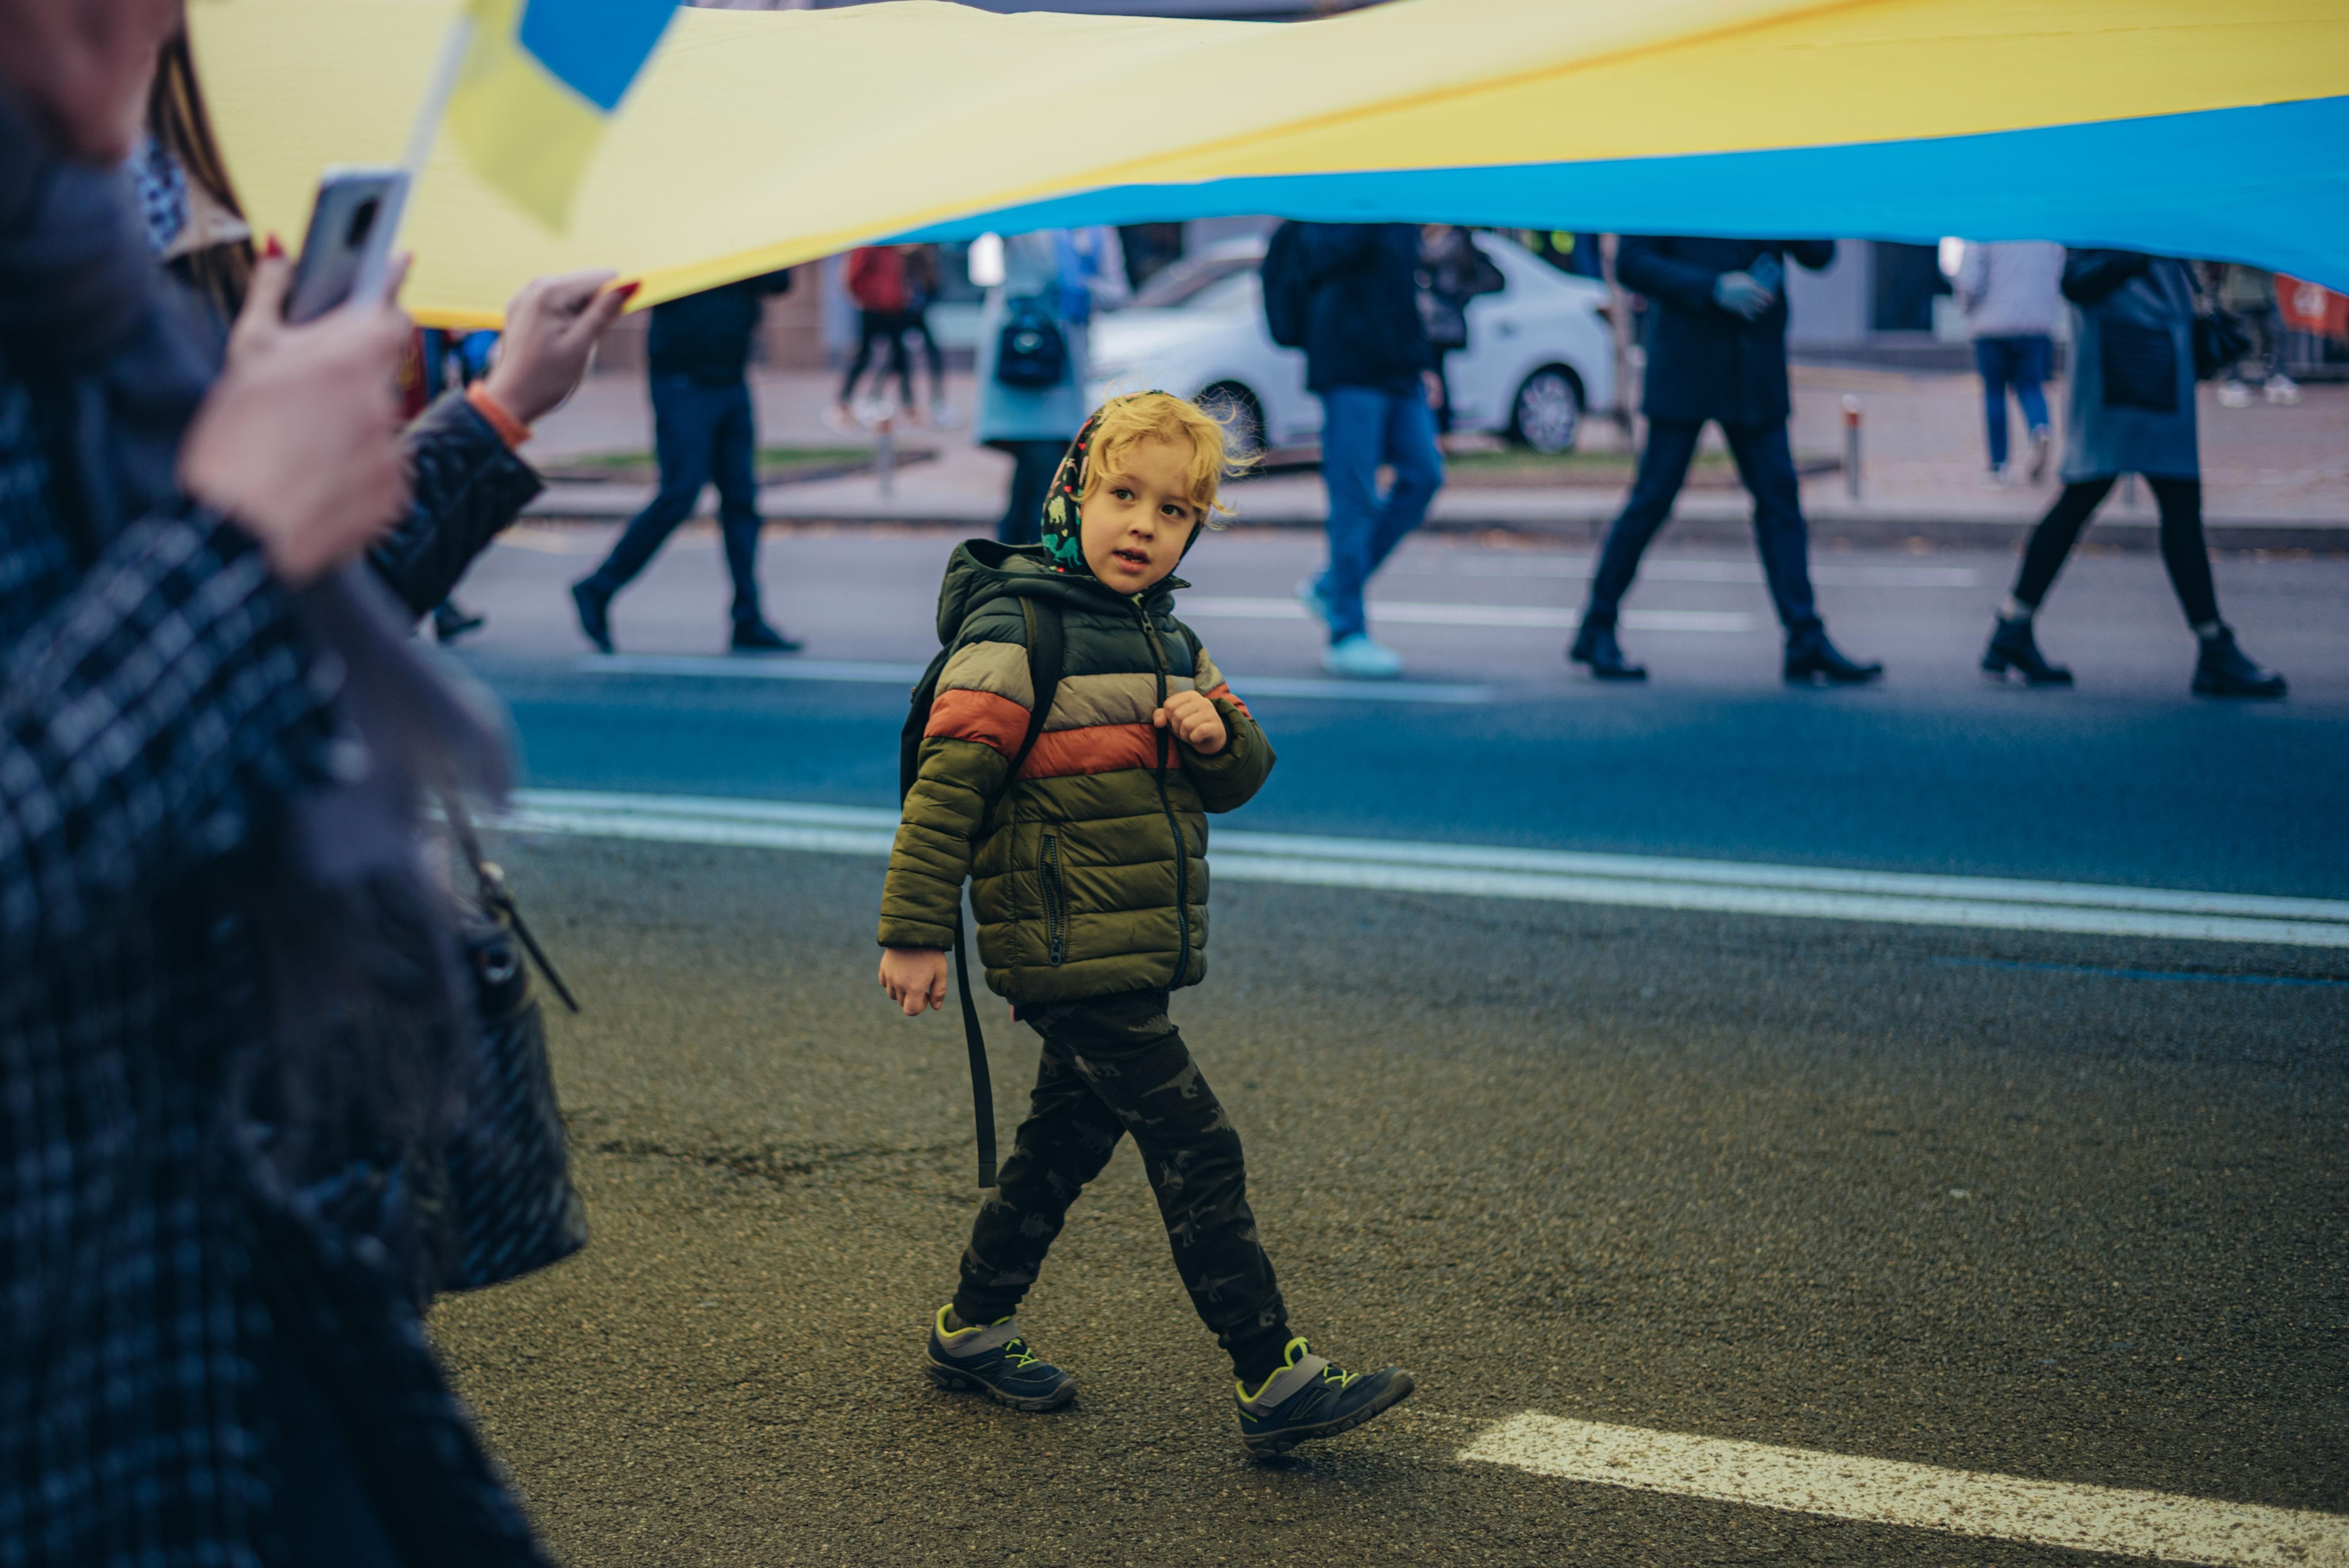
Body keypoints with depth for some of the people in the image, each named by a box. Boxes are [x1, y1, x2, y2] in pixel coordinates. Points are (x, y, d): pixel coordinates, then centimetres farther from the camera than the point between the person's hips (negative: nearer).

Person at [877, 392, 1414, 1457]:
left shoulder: (1168, 641, 14)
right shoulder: (1019, 631, -12)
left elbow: (1241, 781, 17)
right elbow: (948, 782, -14)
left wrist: (1218, 733, -7)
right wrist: (916, 932, -17)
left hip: (1138, 949, 9)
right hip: (1069, 954, -9)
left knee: (1068, 1140, 18)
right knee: (1197, 1150, -11)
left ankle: (972, 1328, 35)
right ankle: (1274, 1384, -8)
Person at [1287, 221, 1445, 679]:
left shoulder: (1403, 218, 16)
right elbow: (1322, 261, -26)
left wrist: (1423, 363, 20)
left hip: (1399, 372, 8)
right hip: (1350, 370, -8)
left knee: (1424, 475, 1)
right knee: (1355, 500, -6)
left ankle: (1330, 587, 14)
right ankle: (1347, 635, 1)